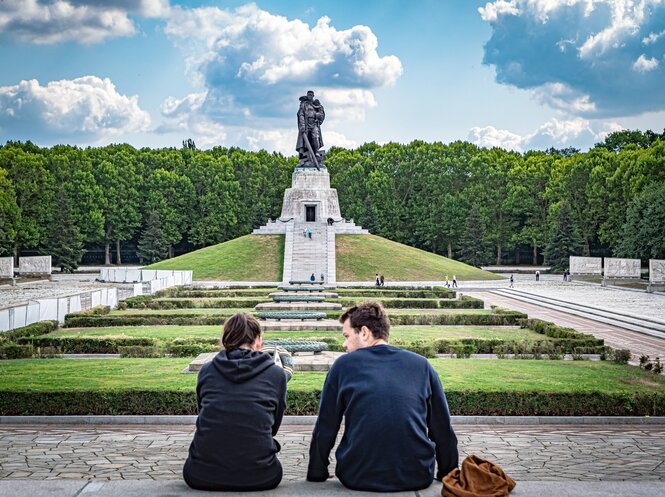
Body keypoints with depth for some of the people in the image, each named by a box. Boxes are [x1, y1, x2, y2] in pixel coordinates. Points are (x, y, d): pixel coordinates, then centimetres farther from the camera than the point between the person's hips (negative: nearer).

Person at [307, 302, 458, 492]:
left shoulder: (343, 365, 2)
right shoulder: (422, 365, 5)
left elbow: (324, 430, 5)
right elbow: (443, 429, 9)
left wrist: (316, 476, 15)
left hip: (358, 479, -1)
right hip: (418, 479, 1)